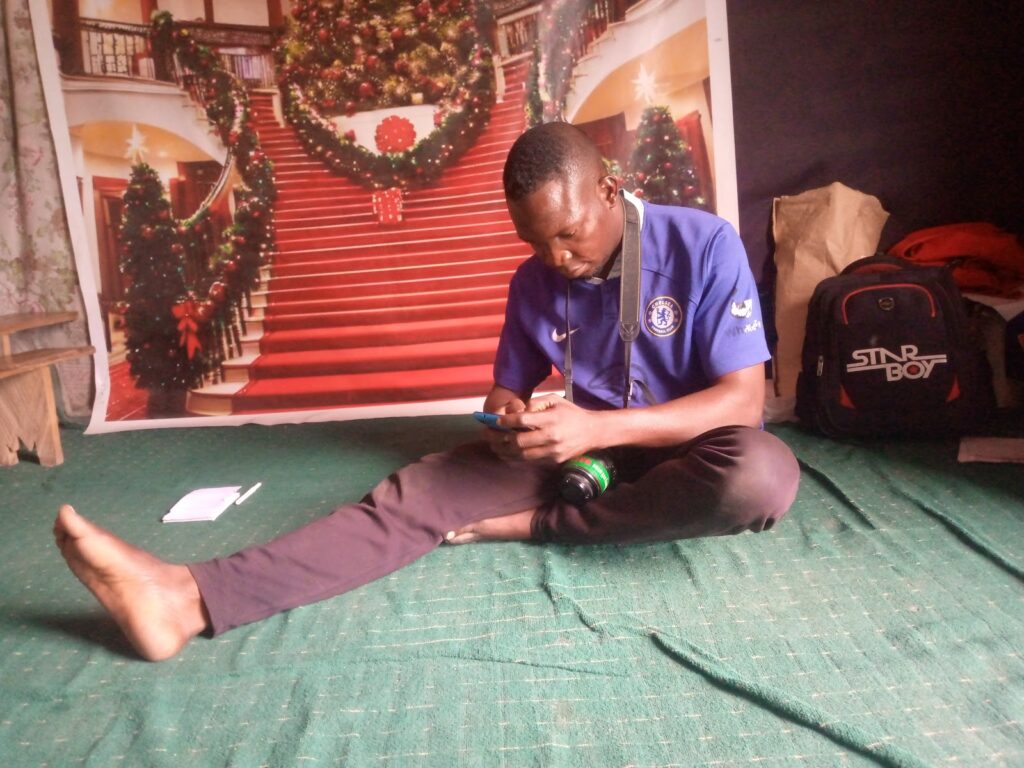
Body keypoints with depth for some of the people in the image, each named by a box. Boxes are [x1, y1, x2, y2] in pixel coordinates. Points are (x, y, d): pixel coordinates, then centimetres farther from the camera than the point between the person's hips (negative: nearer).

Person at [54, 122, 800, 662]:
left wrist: (597, 428, -33)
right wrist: (511, 416, -20)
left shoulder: (705, 244, -17)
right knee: (419, 492, -19)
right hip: (581, 445, 3)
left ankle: (534, 524, -23)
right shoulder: (534, 282, -4)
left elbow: (744, 400, -21)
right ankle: (188, 596, -30)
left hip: (680, 447, -2)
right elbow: (508, 389, 7)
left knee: (761, 476, -38)